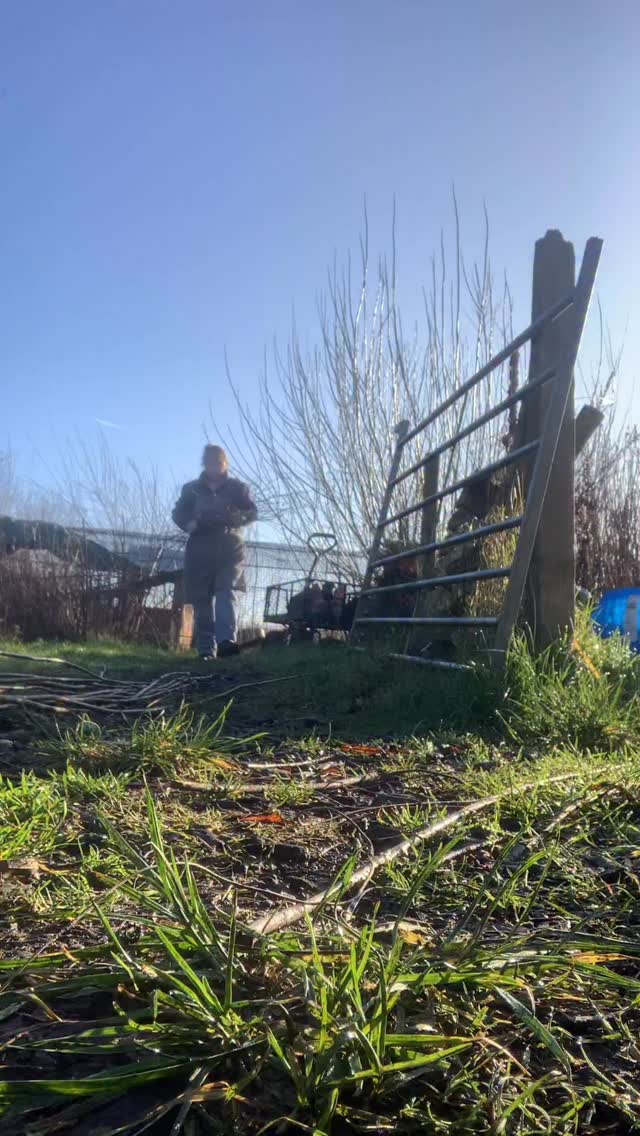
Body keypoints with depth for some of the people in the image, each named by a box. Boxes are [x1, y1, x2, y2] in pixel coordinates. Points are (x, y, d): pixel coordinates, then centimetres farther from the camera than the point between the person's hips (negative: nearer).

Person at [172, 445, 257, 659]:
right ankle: (206, 650, 2)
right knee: (202, 600, -2)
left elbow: (252, 512, 4)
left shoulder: (237, 487, 12)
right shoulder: (191, 489, 14)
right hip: (200, 550, 2)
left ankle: (227, 640, -35)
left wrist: (235, 518, -18)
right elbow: (178, 514, 9)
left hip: (229, 548, -1)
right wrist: (190, 524, -14)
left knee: (226, 590, -22)